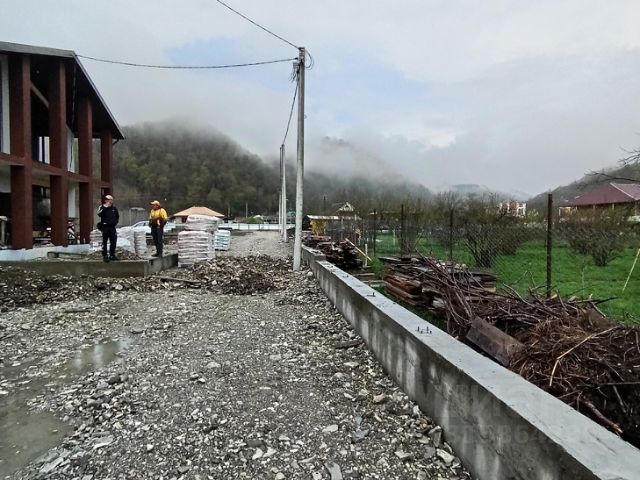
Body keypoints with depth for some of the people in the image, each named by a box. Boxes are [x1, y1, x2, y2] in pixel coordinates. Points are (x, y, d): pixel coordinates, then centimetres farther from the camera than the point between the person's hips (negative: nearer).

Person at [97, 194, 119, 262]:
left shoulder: (114, 208, 14)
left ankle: (112, 255, 16)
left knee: (113, 242, 6)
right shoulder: (102, 207, 0)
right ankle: (104, 256, 2)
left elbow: (117, 216, 29)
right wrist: (105, 207, -20)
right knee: (104, 242, -2)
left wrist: (116, 221, 15)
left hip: (112, 227, 5)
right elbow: (99, 214, -20)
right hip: (105, 227, -5)